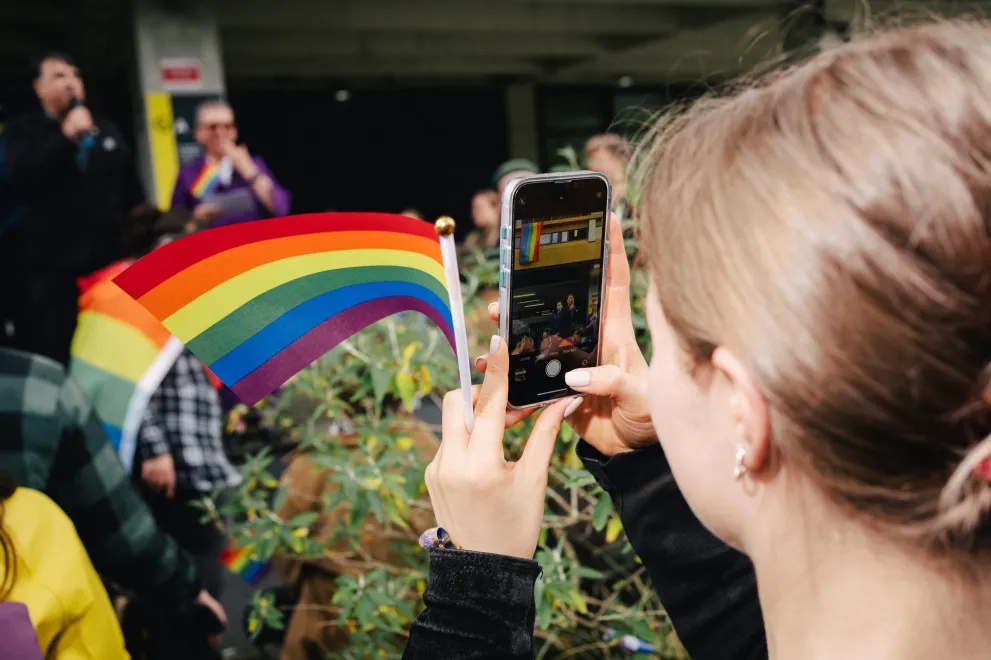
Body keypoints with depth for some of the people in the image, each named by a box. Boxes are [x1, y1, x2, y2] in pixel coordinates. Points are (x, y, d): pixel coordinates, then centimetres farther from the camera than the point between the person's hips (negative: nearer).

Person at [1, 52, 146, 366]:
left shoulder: (107, 131, 17)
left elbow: (133, 194, 18)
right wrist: (66, 137, -19)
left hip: (109, 262, 4)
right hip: (49, 265, -3)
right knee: (52, 359, -1)